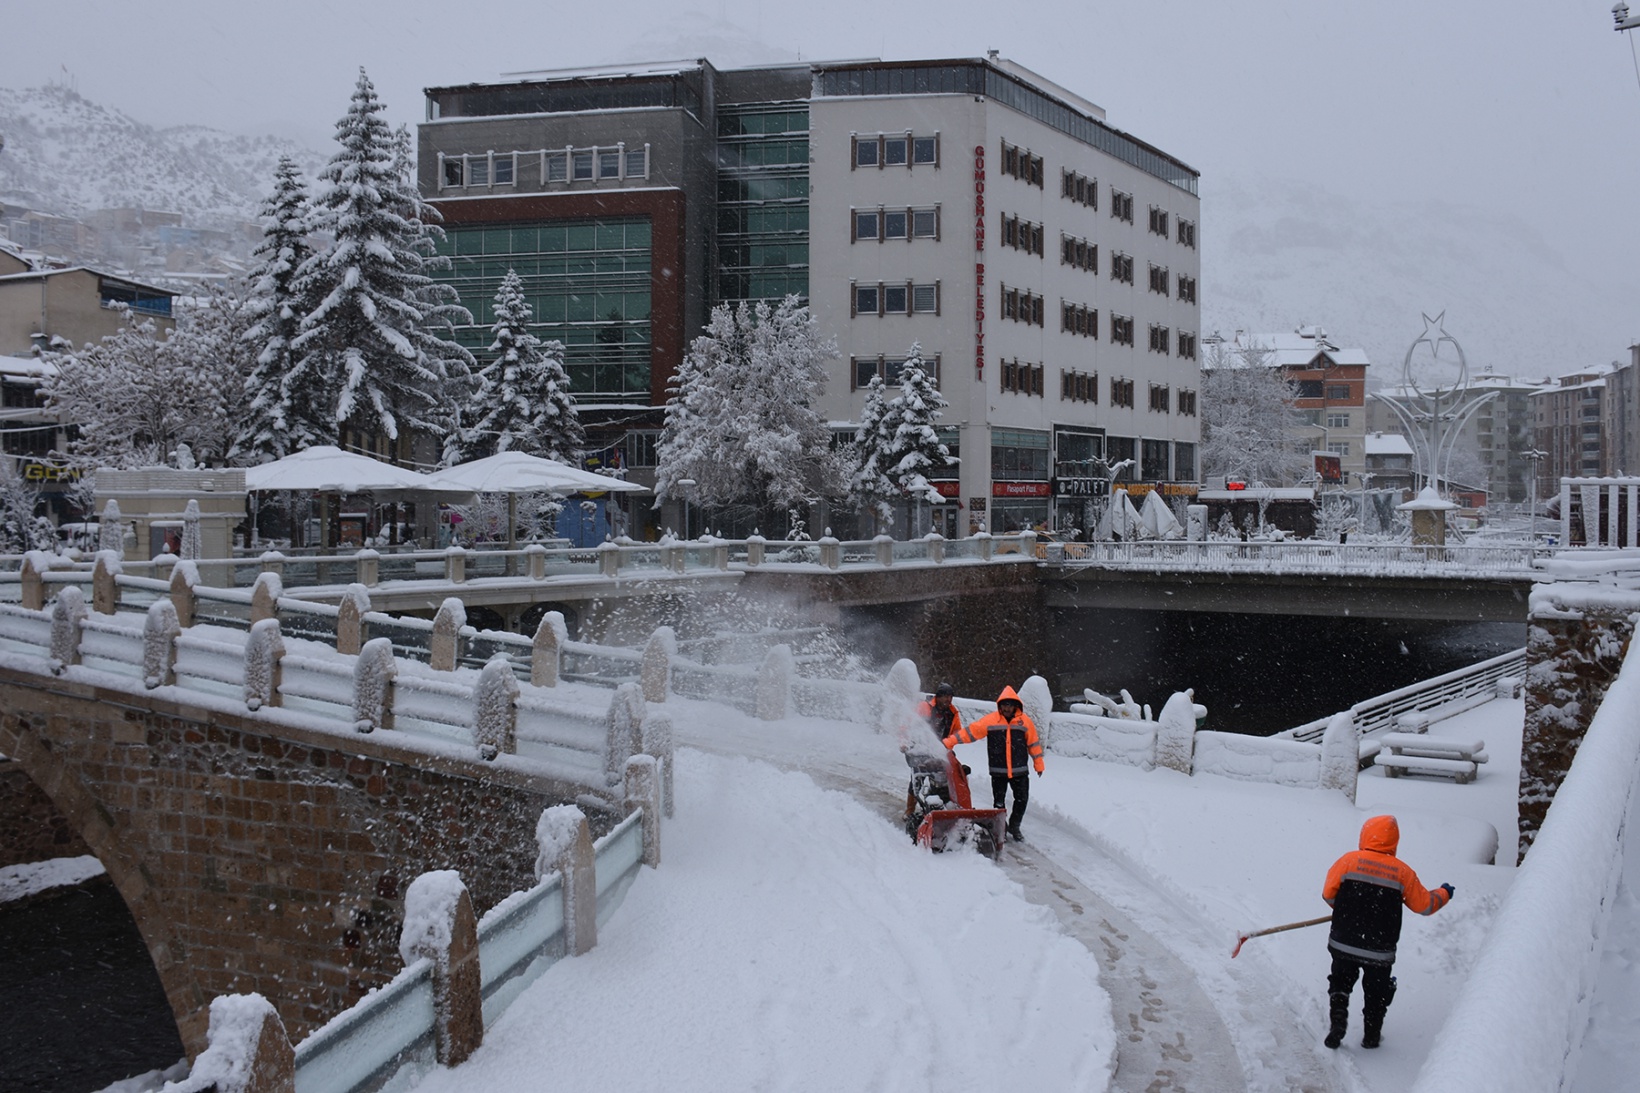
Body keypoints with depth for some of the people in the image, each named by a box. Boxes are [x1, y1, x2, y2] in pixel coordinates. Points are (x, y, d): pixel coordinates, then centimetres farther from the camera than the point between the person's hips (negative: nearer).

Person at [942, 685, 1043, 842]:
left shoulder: (1025, 721, 0)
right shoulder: (990, 720, -5)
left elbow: (1033, 743, 8)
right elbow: (970, 732, -7)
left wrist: (1038, 764, 10)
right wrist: (948, 742, -14)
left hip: (1020, 771, 1)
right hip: (998, 771, -1)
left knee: (1022, 799, 9)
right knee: (998, 802, 5)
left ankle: (1014, 827, 30)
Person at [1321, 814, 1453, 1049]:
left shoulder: (1349, 860, -7)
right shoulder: (1403, 872, -4)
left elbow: (1328, 894, -2)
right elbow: (1425, 905, 4)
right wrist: (1444, 894, 25)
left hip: (1344, 944, 0)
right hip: (1380, 951, 1)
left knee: (1340, 984, 18)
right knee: (1376, 992, 20)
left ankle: (1338, 1019, -1)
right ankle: (1372, 1035, 27)